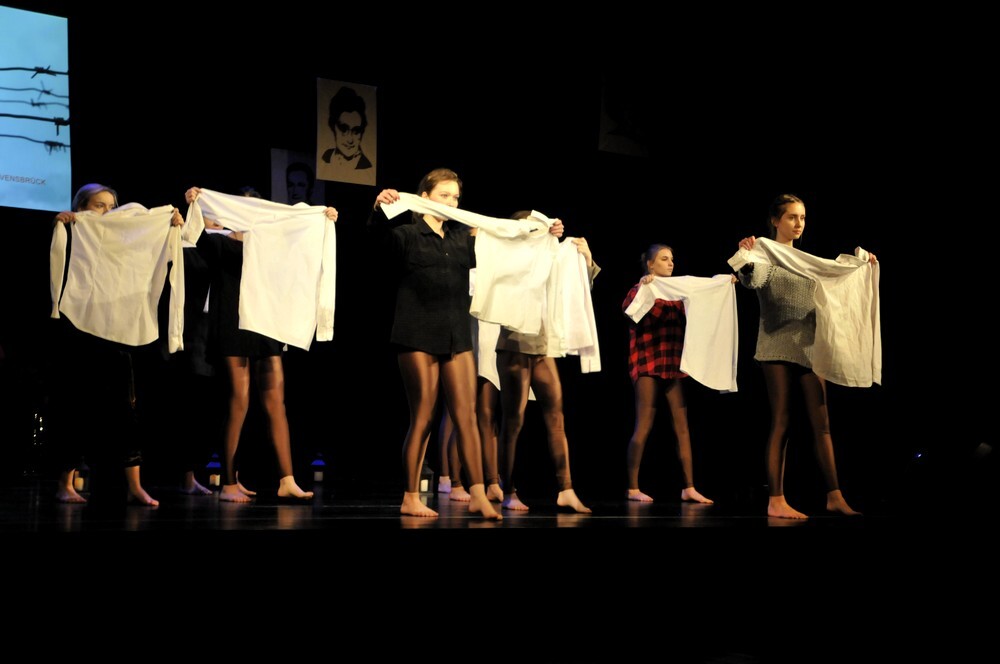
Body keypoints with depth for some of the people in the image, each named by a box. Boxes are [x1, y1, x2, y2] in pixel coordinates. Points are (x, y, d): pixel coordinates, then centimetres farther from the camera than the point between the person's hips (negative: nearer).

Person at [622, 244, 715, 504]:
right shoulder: (640, 289, 1)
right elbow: (627, 309, -18)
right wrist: (642, 288, -30)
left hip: (673, 364, 6)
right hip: (648, 364, -6)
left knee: (682, 426, 0)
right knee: (644, 426, -6)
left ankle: (688, 488, 0)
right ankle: (632, 488, -1)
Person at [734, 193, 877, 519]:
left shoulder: (808, 259, 16)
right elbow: (752, 279, -23)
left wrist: (860, 262, 20)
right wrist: (746, 257, -42)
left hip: (809, 347, 6)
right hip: (778, 346, -6)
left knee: (822, 423, 3)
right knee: (781, 423, -6)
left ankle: (834, 497, 5)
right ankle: (776, 500, -3)